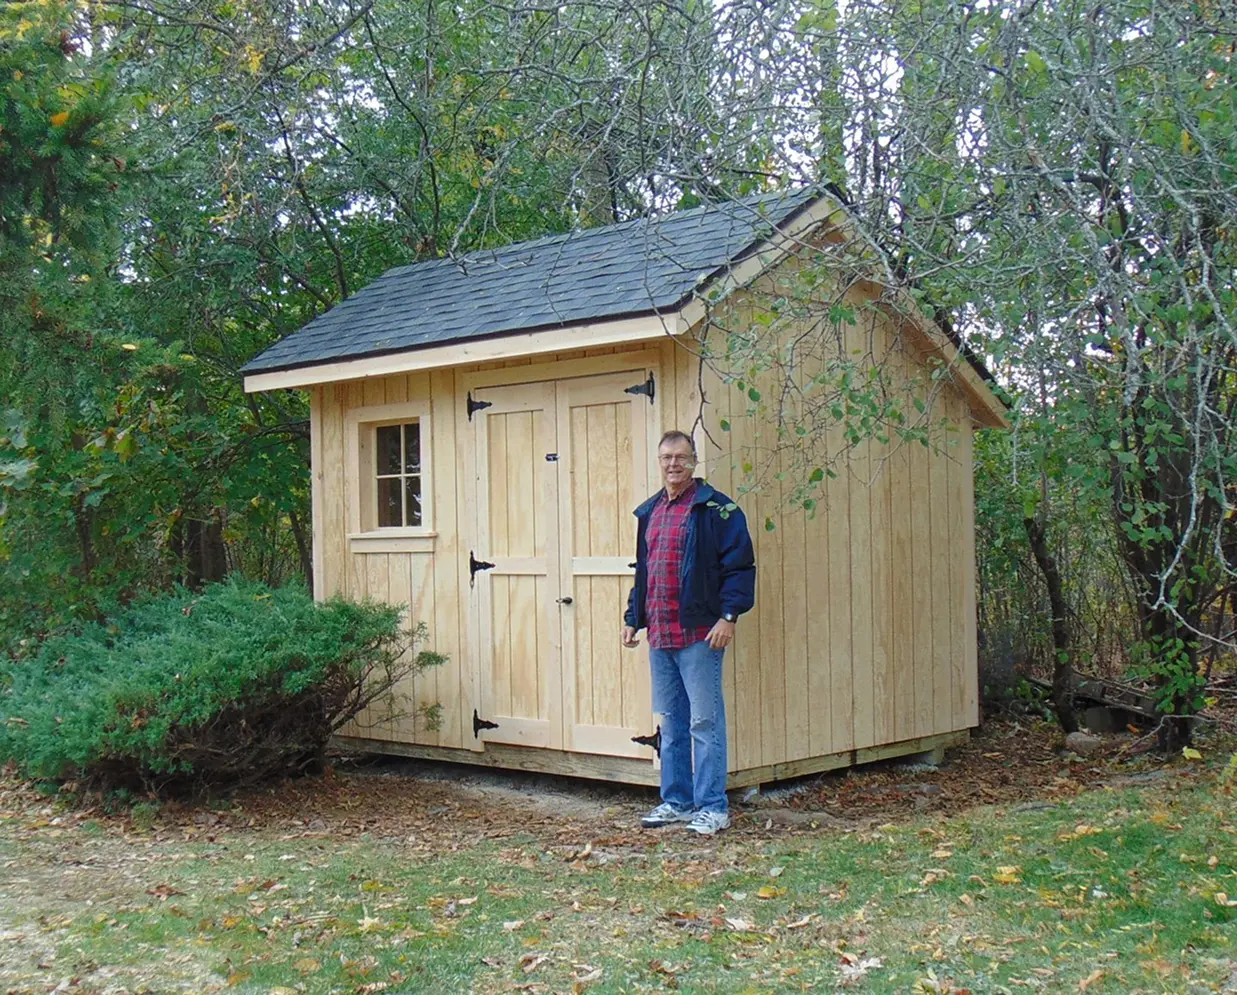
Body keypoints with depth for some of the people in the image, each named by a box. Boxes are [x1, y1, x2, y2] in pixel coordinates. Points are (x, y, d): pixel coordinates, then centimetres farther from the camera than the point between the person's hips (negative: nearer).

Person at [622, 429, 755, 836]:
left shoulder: (716, 508, -6)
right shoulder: (649, 512, 16)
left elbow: (740, 566, -10)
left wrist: (729, 615, -18)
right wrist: (633, 617, 20)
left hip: (699, 634, -7)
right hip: (659, 634, 7)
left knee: (705, 722, -3)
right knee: (671, 723, 14)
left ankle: (713, 808, 4)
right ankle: (676, 801, 23)